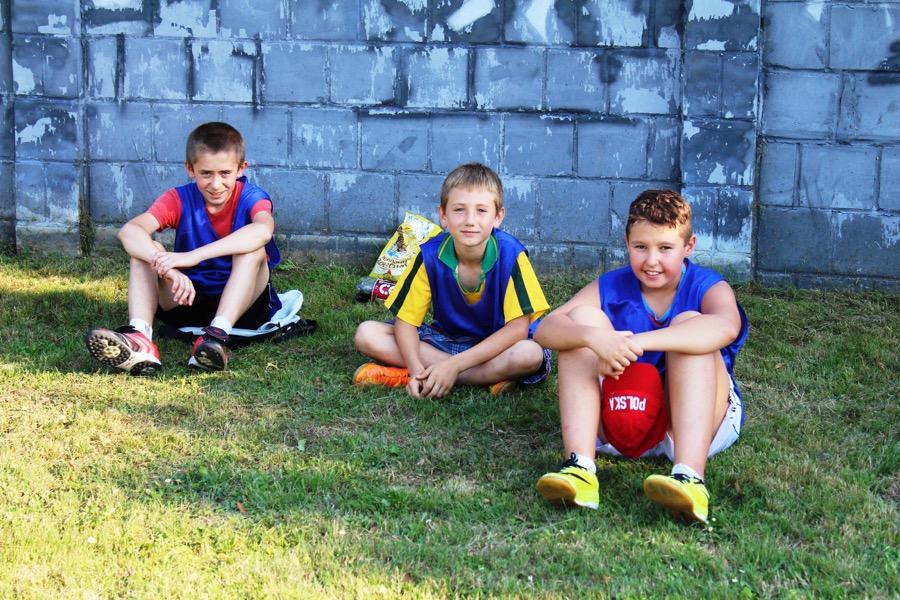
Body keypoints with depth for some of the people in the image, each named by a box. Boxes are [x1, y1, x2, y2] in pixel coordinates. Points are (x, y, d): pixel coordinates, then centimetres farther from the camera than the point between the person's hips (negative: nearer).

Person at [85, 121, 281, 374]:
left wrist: (193, 256, -44)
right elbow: (129, 231, -22)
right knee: (145, 249, -17)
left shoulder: (250, 197, -10)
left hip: (242, 305, -2)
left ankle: (218, 334, -44)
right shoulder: (179, 199, -4)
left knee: (253, 249, -28)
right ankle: (138, 336, -40)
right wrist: (167, 267, -43)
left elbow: (263, 230, -37)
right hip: (189, 298, 3)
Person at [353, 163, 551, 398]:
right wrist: (416, 368, -32)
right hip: (445, 339, 3)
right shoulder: (430, 256, -15)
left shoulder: (510, 255, -22)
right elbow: (406, 320, -11)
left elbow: (518, 328, -25)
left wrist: (454, 365, -30)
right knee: (367, 334, -17)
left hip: (496, 343, -3)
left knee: (531, 354, -37)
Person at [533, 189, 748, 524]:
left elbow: (726, 327, -33)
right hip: (616, 425, 2)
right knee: (583, 317, -14)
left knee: (689, 322, -25)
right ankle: (580, 467, -31)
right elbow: (545, 330, -15)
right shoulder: (610, 288, 3)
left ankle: (689, 477, -44)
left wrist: (638, 343, -43)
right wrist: (593, 337, -38)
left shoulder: (708, 287, -5)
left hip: (694, 424, -2)